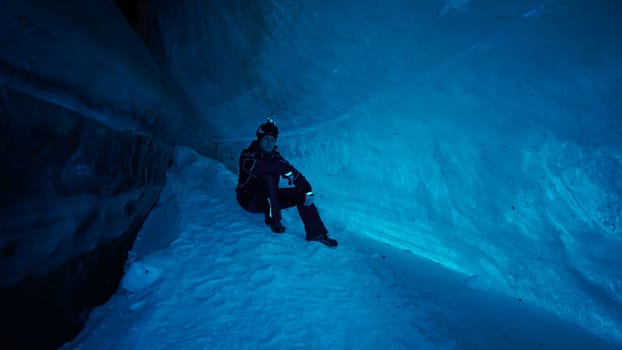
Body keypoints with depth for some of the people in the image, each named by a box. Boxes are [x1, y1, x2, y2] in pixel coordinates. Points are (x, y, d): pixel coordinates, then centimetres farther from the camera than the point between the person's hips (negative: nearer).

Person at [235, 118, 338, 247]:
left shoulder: (275, 156, 0)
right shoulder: (248, 155, -16)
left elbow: (294, 173, -8)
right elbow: (255, 167, -39)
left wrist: (308, 191, -24)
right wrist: (284, 170, -36)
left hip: (269, 198, 6)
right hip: (250, 200, -5)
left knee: (301, 194, -12)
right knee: (267, 177, -32)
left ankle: (316, 233, -13)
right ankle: (272, 219, -24)